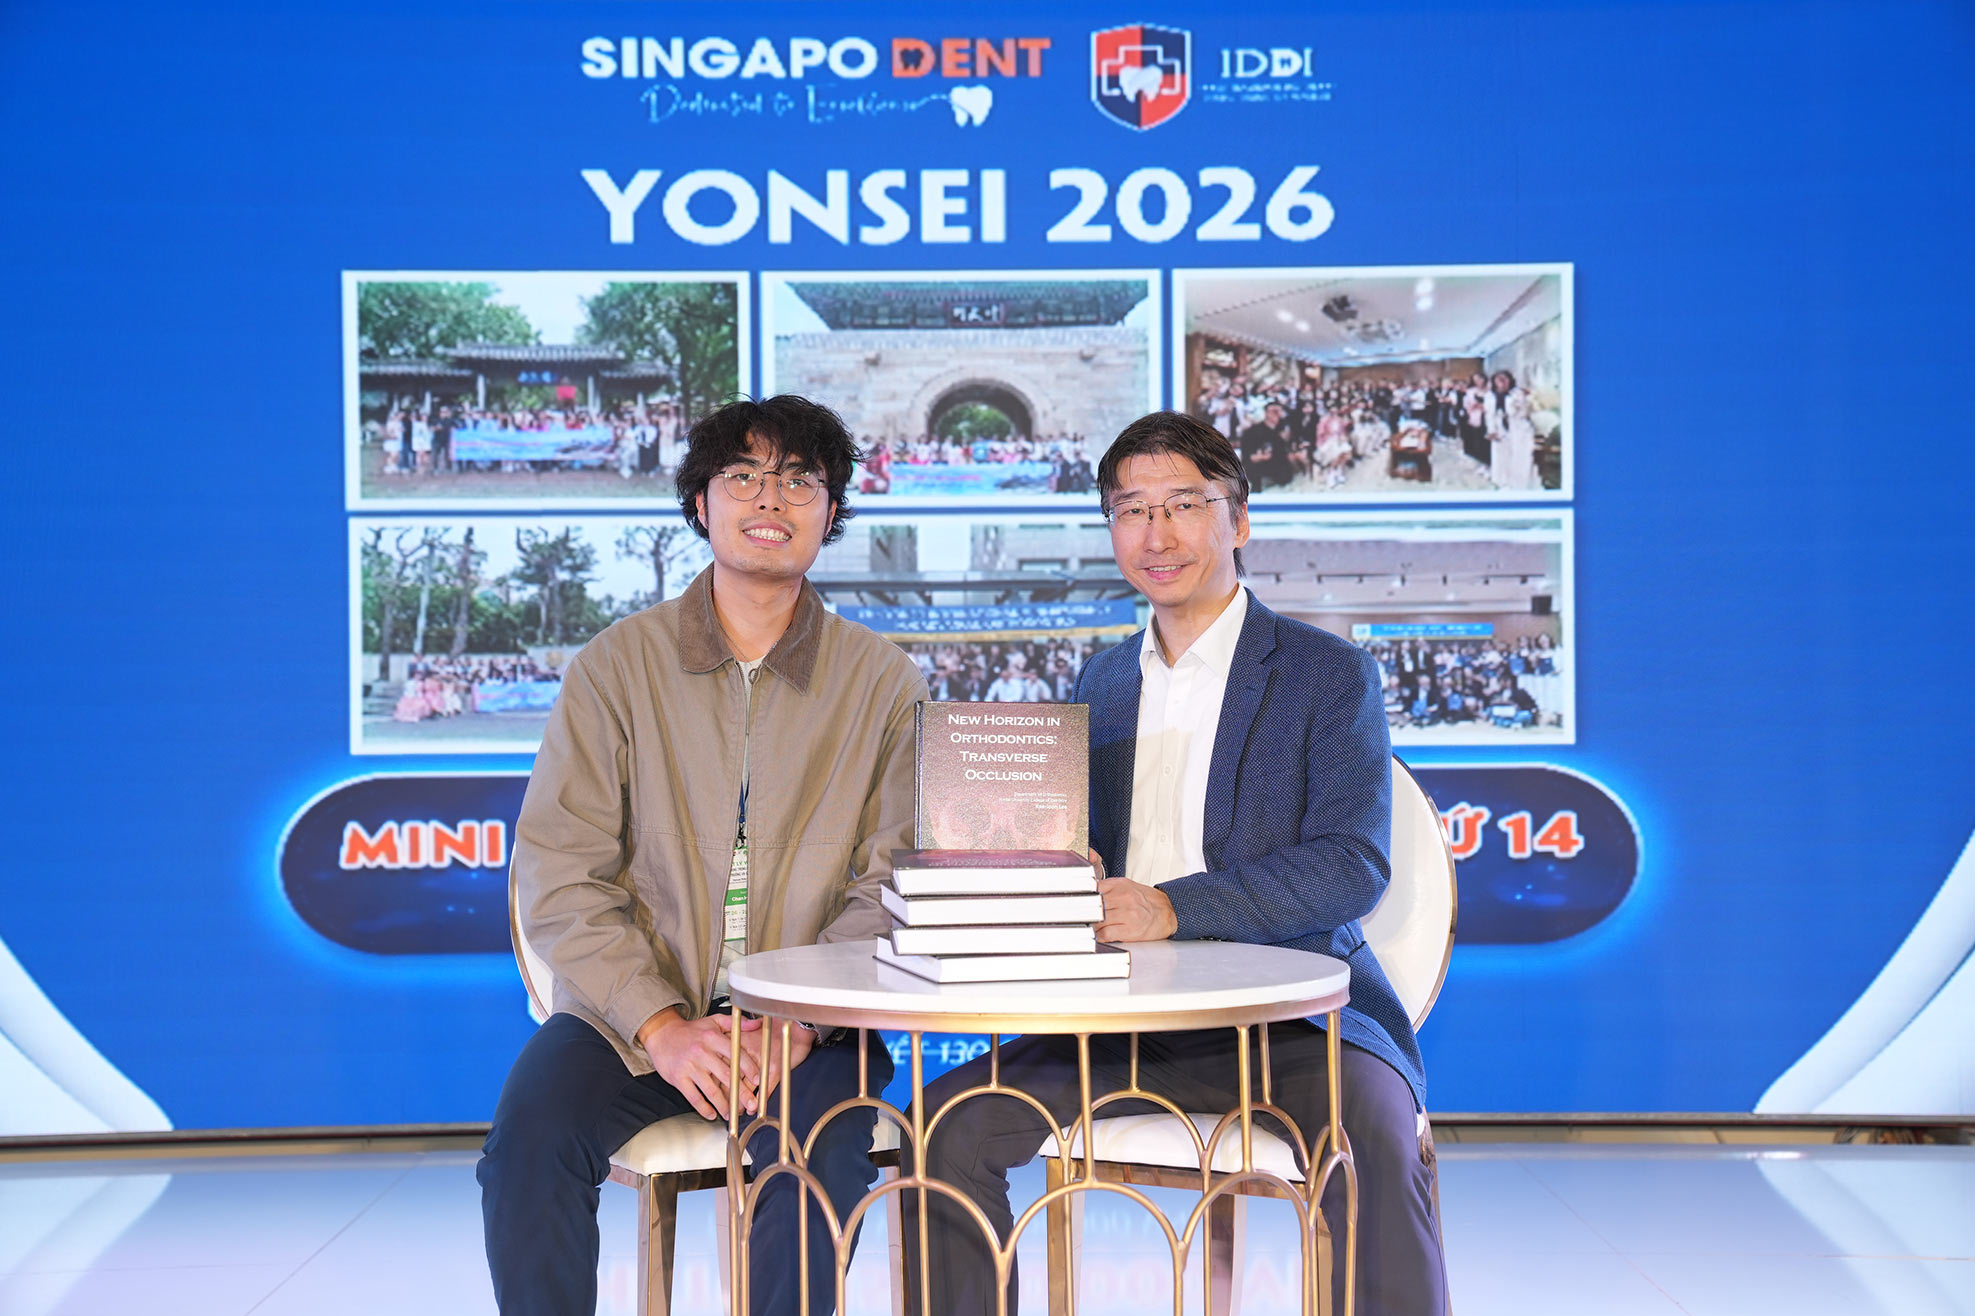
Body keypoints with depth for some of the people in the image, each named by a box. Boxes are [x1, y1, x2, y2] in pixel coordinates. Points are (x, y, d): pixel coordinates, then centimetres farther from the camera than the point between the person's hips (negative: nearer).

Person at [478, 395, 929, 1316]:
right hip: (636, 1010, 1)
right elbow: (559, 877, -1)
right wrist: (661, 1026, -15)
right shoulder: (615, 667, 5)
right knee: (531, 1136, -27)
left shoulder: (883, 684, 7)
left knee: (817, 1154, -30)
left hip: (812, 1018, 0)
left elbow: (891, 886, 0)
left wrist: (800, 1023, -16)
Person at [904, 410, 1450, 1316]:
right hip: (1127, 1020, 5)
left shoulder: (1331, 675, 1)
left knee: (1377, 1145, -34)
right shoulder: (1101, 681, 18)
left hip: (1291, 1012, -4)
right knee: (951, 1122, -15)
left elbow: (1352, 867, -10)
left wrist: (1175, 909, -23)